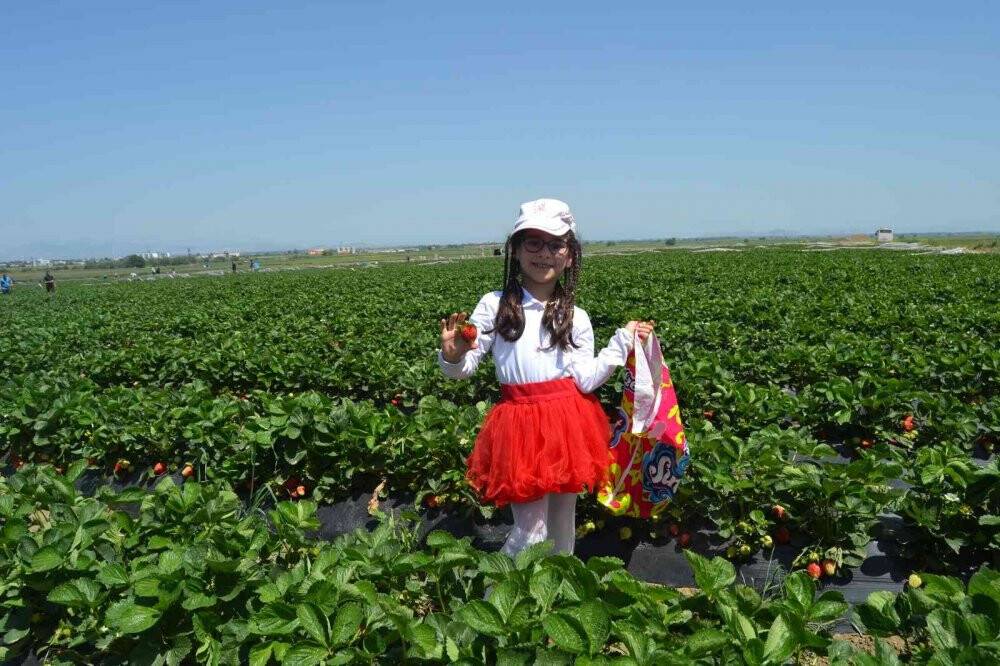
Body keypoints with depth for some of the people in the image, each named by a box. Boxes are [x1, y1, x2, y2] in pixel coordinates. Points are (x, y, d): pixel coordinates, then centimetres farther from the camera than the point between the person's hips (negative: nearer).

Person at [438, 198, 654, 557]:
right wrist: (451, 355, -26)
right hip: (522, 427, -3)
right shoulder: (495, 306, -5)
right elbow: (462, 369, -4)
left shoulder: (575, 317, 2)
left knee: (562, 527, 18)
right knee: (530, 533, -1)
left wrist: (622, 341, -6)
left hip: (568, 427, 3)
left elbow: (586, 380, -4)